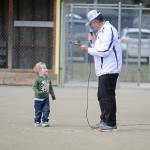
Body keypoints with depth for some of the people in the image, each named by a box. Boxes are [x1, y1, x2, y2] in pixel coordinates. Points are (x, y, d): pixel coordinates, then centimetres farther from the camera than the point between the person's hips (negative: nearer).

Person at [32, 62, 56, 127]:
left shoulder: (48, 79, 7)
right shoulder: (38, 79, -13)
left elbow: (50, 88, 18)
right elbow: (34, 87, -17)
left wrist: (52, 95, 23)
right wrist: (38, 92, -32)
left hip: (46, 98, 5)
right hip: (38, 99, -5)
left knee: (46, 110, -1)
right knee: (38, 111, 3)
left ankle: (45, 121, 6)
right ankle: (37, 122, 15)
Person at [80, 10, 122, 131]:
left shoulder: (108, 30, -15)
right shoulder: (100, 31, 17)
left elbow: (104, 51, -21)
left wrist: (88, 49, -12)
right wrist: (93, 41, 4)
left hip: (109, 70, -10)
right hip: (103, 70, 10)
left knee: (107, 96, -8)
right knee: (102, 96, 15)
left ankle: (110, 123, -4)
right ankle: (104, 121, 23)